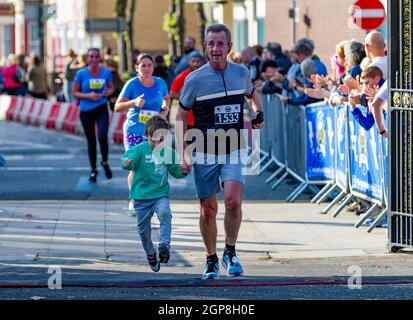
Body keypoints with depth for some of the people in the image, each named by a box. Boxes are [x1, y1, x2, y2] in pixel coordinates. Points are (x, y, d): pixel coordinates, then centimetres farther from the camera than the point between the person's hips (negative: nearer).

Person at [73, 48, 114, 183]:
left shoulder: (106, 73, -3)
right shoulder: (81, 74, -8)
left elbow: (111, 88, 13)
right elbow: (75, 93, -2)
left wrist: (108, 92, -10)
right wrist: (88, 96, -18)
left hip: (102, 108, 0)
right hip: (86, 111, 0)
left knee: (102, 136, -19)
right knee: (91, 141, 8)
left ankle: (105, 162, 9)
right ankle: (93, 170, 25)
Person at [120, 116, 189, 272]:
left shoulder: (169, 152, 1)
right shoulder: (140, 149, -8)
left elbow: (175, 171, 15)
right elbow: (127, 159, -23)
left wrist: (183, 171, -6)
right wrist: (126, 163, -46)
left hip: (160, 194, 1)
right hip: (141, 196, -1)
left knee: (165, 213, -31)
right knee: (143, 229, 9)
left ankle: (164, 246, -31)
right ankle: (150, 254, 33)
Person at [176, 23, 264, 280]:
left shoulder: (242, 73, 2)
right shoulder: (195, 80, -7)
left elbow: (252, 94, 28)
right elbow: (181, 116, 2)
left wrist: (259, 113, 15)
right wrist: (182, 153, -4)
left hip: (234, 152, 1)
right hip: (204, 153, -1)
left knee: (233, 201, -20)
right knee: (208, 210, 3)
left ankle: (230, 253, -1)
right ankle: (211, 260, 22)